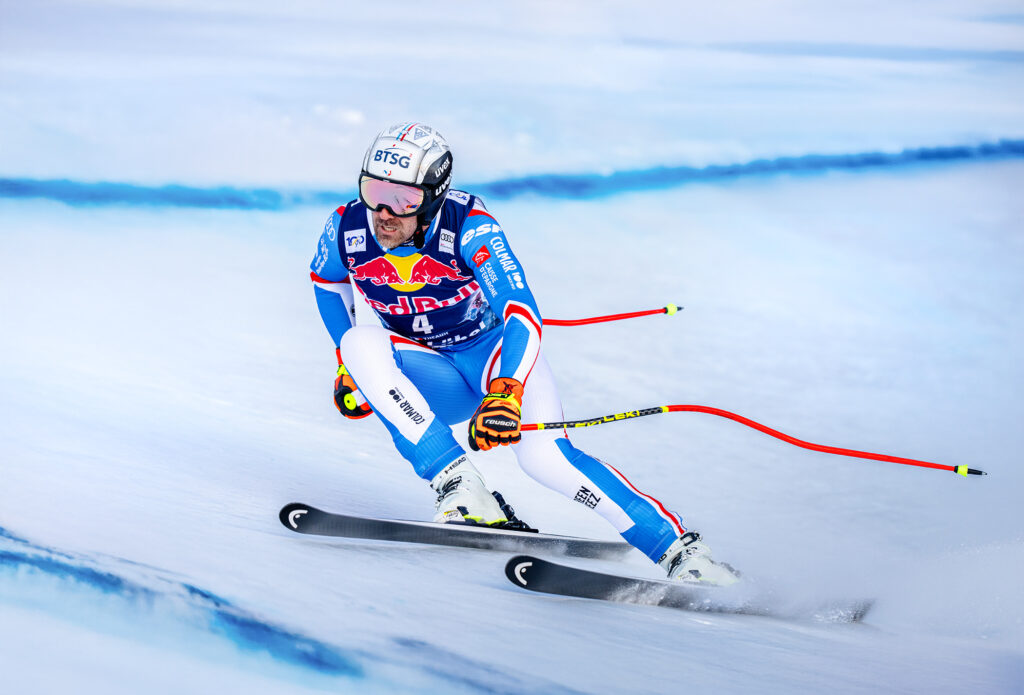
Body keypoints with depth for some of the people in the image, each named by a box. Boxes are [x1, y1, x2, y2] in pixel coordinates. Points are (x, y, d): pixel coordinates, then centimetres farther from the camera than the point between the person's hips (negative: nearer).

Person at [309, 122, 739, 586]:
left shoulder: (467, 226, -25)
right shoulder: (347, 228, -14)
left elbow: (523, 316, -33)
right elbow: (326, 279, 10)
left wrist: (505, 392, -49)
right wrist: (347, 363, 3)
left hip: (497, 353, -3)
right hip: (437, 378, 4)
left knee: (543, 457, -29)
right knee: (361, 342, -28)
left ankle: (679, 550, -20)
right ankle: (459, 486, -33)